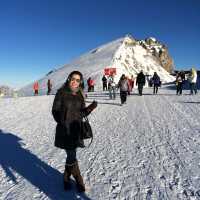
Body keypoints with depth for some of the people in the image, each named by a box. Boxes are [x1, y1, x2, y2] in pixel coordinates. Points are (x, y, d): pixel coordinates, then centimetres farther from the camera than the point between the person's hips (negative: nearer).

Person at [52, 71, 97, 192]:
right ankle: (79, 181, 25)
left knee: (70, 156, 15)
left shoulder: (79, 95, 5)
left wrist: (91, 108, -14)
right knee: (72, 157, 1)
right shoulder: (61, 92, -7)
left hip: (76, 130, 4)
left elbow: (82, 113, 5)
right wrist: (62, 122, -19)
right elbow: (55, 110, -6)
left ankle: (66, 178, 38)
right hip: (64, 131, -4)